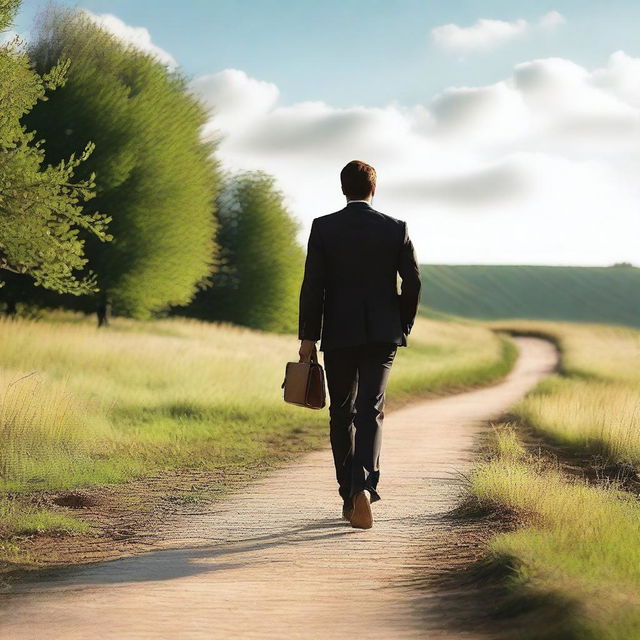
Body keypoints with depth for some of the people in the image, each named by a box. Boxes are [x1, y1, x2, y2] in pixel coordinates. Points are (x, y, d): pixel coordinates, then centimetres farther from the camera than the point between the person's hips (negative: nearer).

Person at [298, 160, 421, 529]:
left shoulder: (323, 228, -2)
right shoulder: (397, 229, 1)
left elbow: (313, 285, -6)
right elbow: (413, 282, -1)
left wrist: (308, 337, -2)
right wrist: (403, 327, 13)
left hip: (338, 334, 0)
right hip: (382, 333, 0)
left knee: (342, 413, 13)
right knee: (370, 412, -3)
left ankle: (350, 497, 16)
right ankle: (363, 488, -24)